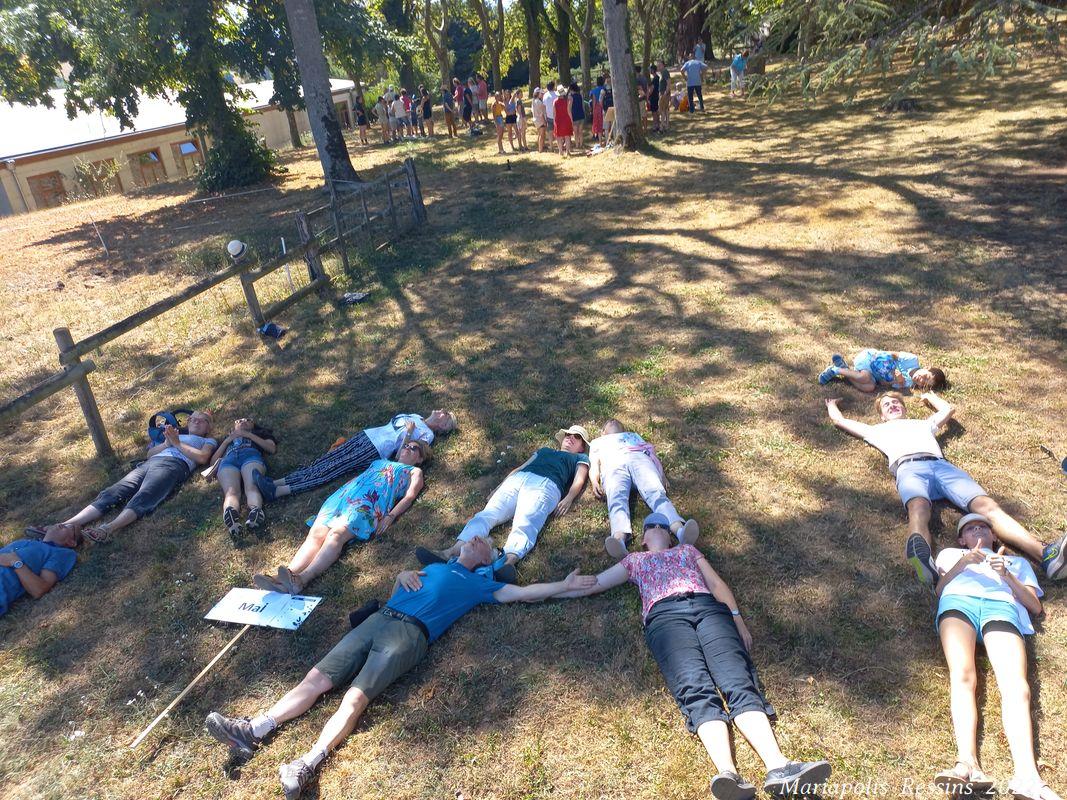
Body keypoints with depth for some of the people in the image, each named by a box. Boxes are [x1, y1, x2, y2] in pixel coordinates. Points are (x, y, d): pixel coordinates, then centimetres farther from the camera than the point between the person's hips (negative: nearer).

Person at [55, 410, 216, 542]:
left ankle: (108, 529, -57)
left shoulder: (209, 441, 28)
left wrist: (177, 443, 8)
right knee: (111, 494, -18)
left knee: (142, 498, -34)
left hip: (172, 465, -5)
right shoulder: (174, 435, 42)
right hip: (147, 464, 5)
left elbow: (202, 458, 5)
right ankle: (67, 526, -32)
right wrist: (166, 443, 12)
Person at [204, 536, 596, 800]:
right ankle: (255, 731, -16)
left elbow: (522, 592, 15)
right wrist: (402, 576, 14)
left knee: (355, 697, -25)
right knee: (316, 678, -9)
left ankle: (309, 763, -38)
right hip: (378, 620, 5)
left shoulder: (478, 584, 20)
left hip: (410, 633, -5)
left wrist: (566, 585, 11)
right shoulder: (433, 567, 34)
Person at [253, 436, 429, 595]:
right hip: (343, 495, 6)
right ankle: (285, 577, -47)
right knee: (316, 534, -24)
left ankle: (302, 579, -57)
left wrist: (390, 516, -6)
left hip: (368, 503, -5)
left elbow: (409, 496, 9)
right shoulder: (380, 462, 40)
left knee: (337, 534, -34)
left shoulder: (414, 471, 25)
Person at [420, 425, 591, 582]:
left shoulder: (581, 458, 33)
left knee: (525, 524, -35)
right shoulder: (545, 450, 44)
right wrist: (497, 489, 19)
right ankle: (454, 551, -44)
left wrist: (568, 499, -9)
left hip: (544, 485, -4)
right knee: (487, 514, -23)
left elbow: (579, 480, 13)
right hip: (517, 479, 4)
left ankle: (509, 561, -63)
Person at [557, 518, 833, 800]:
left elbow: (716, 582, 24)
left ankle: (778, 768, -46)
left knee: (738, 681, -26)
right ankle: (728, 774, -51)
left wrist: (737, 617, 8)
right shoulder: (634, 560, 35)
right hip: (664, 615, -2)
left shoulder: (688, 549, 38)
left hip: (708, 607, 2)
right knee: (696, 690, -29)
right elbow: (591, 585, 34)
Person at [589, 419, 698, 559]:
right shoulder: (597, 442, 41)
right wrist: (594, 482, -3)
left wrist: (661, 474, 4)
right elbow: (594, 464, 22)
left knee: (656, 494, -33)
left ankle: (679, 530, -62)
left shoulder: (634, 435, 44)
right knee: (617, 500, -36)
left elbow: (651, 452, 27)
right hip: (613, 466, -1)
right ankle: (619, 539, -67)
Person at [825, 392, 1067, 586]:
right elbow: (839, 420, 44)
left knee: (986, 504, -25)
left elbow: (948, 410, 61)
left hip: (942, 465, 4)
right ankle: (921, 554, -74)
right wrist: (832, 404, 63)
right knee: (918, 507, -41)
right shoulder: (879, 430, 39)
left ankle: (1047, 556, -46)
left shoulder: (922, 424, 47)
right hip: (909, 468, -4)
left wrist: (931, 396, 77)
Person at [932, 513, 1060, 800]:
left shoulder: (1017, 561, 41)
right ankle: (968, 765, -49)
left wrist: (1008, 576, 6)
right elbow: (939, 589, 20)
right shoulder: (951, 553, 39)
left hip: (1002, 607, 1)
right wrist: (962, 563, 4)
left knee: (1015, 685, -30)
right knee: (962, 675, -31)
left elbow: (1035, 606, 24)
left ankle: (1027, 775, -49)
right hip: (958, 601, -1)